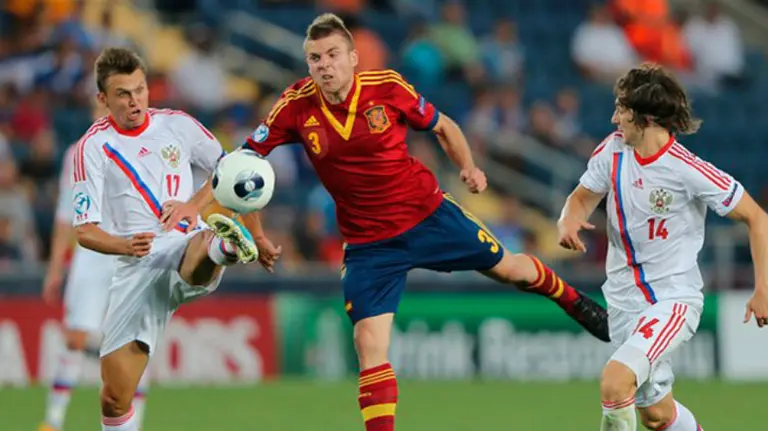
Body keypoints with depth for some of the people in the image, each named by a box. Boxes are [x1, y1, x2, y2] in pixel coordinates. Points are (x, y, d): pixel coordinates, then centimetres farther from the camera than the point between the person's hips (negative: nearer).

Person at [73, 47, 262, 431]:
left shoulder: (177, 125, 7)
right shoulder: (93, 146, 1)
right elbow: (85, 231, -3)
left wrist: (193, 204, -1)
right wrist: (126, 245, -24)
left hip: (188, 244, 0)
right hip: (137, 266, 0)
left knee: (202, 247, -41)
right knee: (115, 395, -5)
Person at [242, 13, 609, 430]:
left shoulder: (387, 87, -15)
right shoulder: (297, 106, -14)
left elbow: (442, 126, 1)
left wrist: (468, 166, -14)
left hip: (428, 214, 0)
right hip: (368, 244, 0)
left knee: (509, 268, 18)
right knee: (369, 346, -12)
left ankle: (572, 299, 51)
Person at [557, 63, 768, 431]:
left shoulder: (688, 171, -20)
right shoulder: (613, 150, -5)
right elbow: (583, 197, 11)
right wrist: (569, 221, -13)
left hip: (674, 299, -6)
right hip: (625, 301, 6)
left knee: (615, 381, -30)